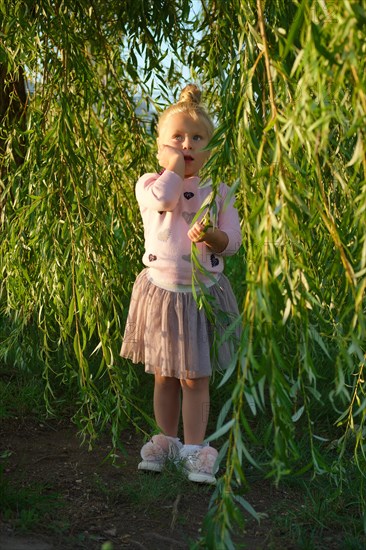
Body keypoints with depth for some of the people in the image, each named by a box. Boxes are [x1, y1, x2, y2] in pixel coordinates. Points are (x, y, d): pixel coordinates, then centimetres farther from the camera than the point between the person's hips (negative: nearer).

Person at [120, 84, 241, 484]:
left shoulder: (217, 191, 3)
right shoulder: (149, 184, -1)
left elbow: (232, 241, -1)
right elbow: (161, 199, -26)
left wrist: (212, 237, -22)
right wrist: (172, 164, -12)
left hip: (204, 293, 0)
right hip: (161, 289, 0)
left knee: (195, 378, 3)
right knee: (163, 375, 12)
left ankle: (194, 448, 13)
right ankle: (166, 440, 28)